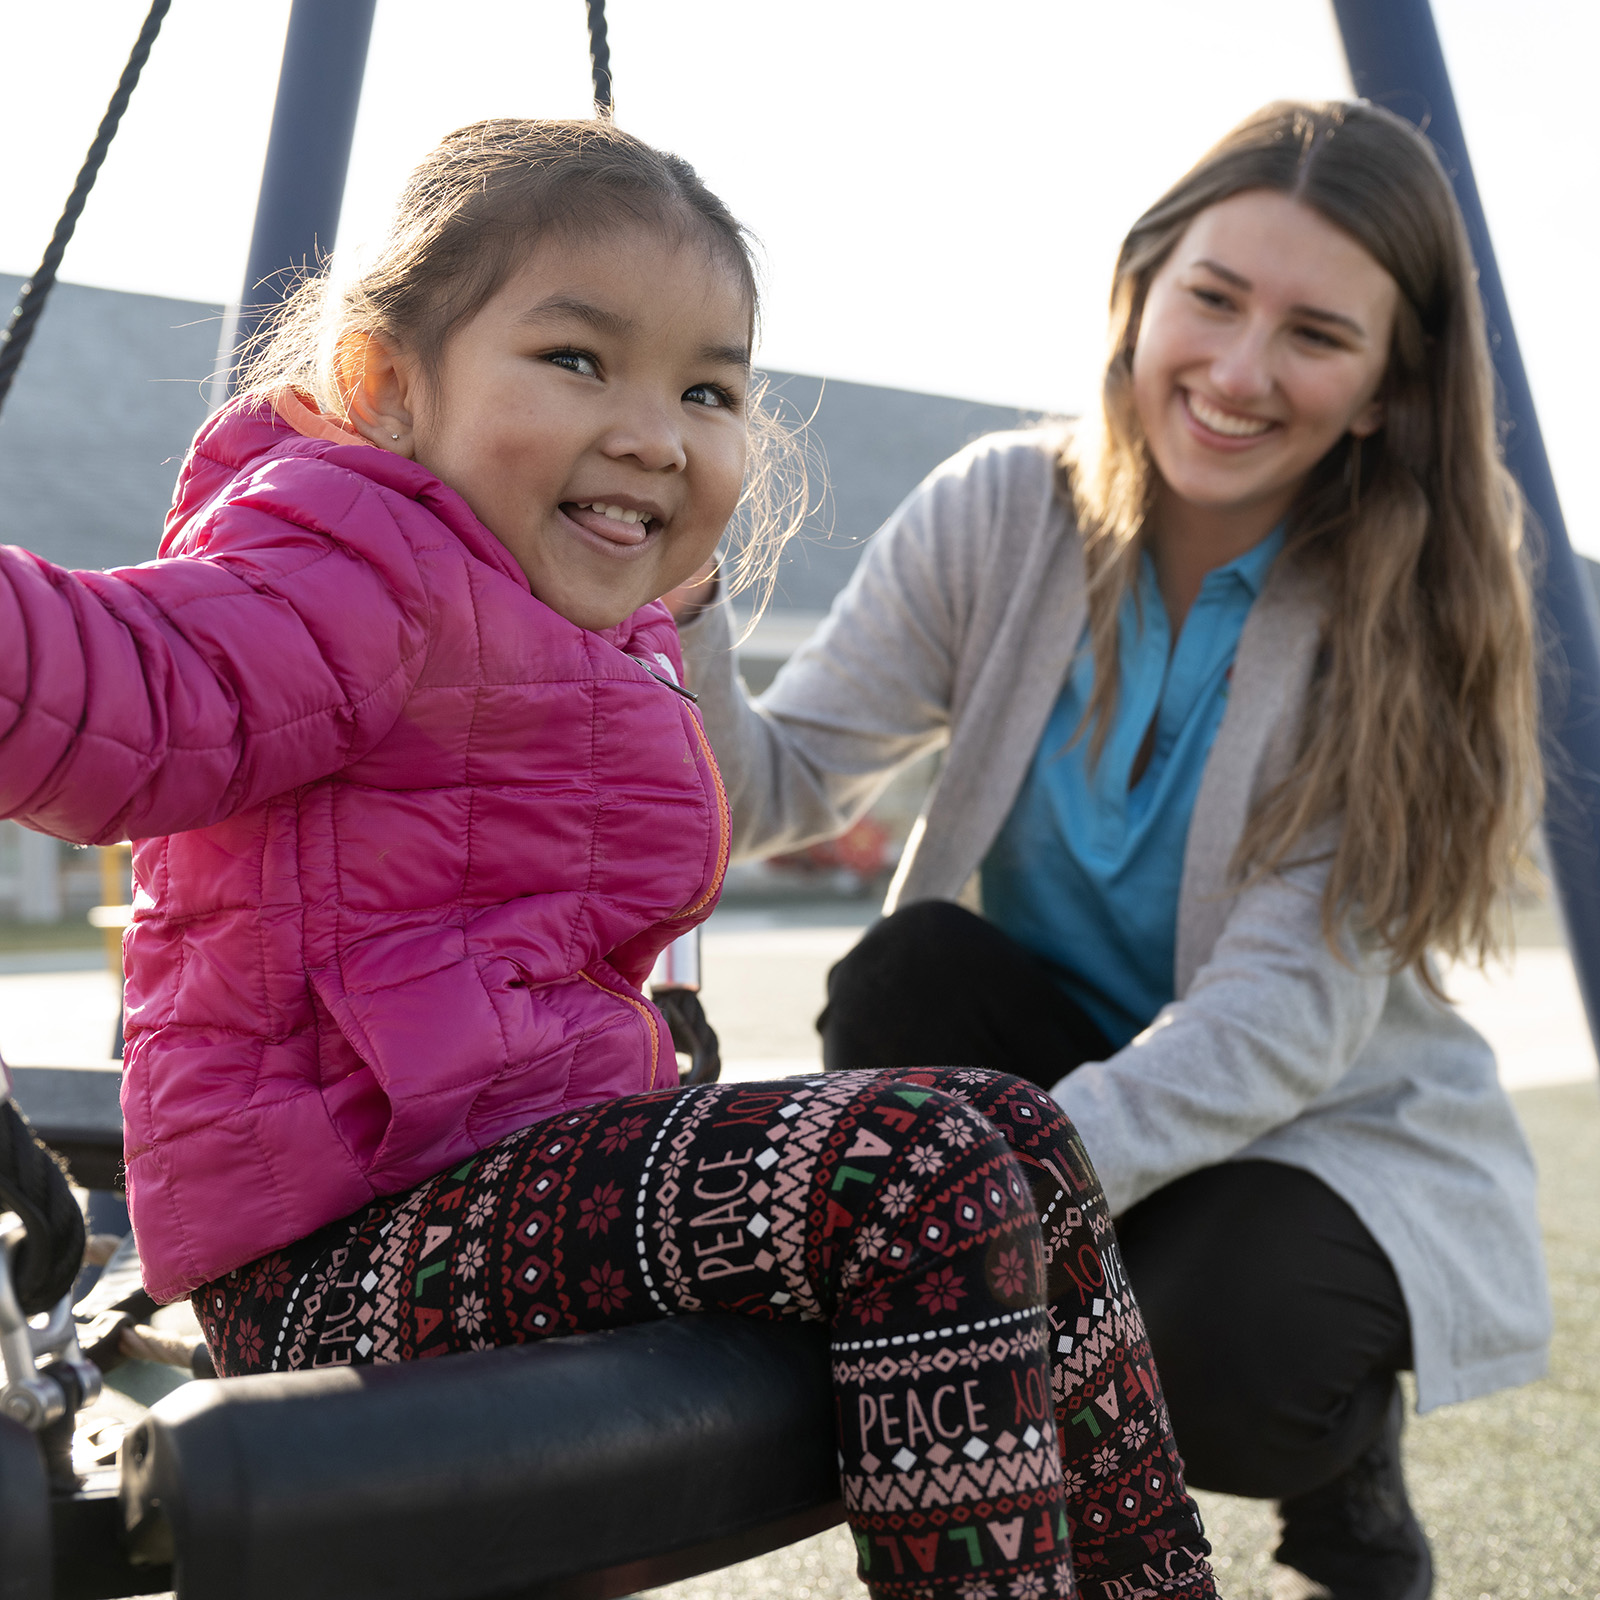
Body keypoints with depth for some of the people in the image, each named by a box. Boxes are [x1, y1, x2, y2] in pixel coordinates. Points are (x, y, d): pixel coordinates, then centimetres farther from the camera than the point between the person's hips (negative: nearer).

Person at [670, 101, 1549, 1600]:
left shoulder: (1403, 615, -18)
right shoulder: (997, 515, -11)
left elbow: (1290, 1014, -25)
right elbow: (779, 789, -12)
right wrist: (671, 605, -30)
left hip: (1336, 1123, -2)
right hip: (1063, 1062, 3)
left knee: (1220, 1340, -32)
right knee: (903, 980, -27)